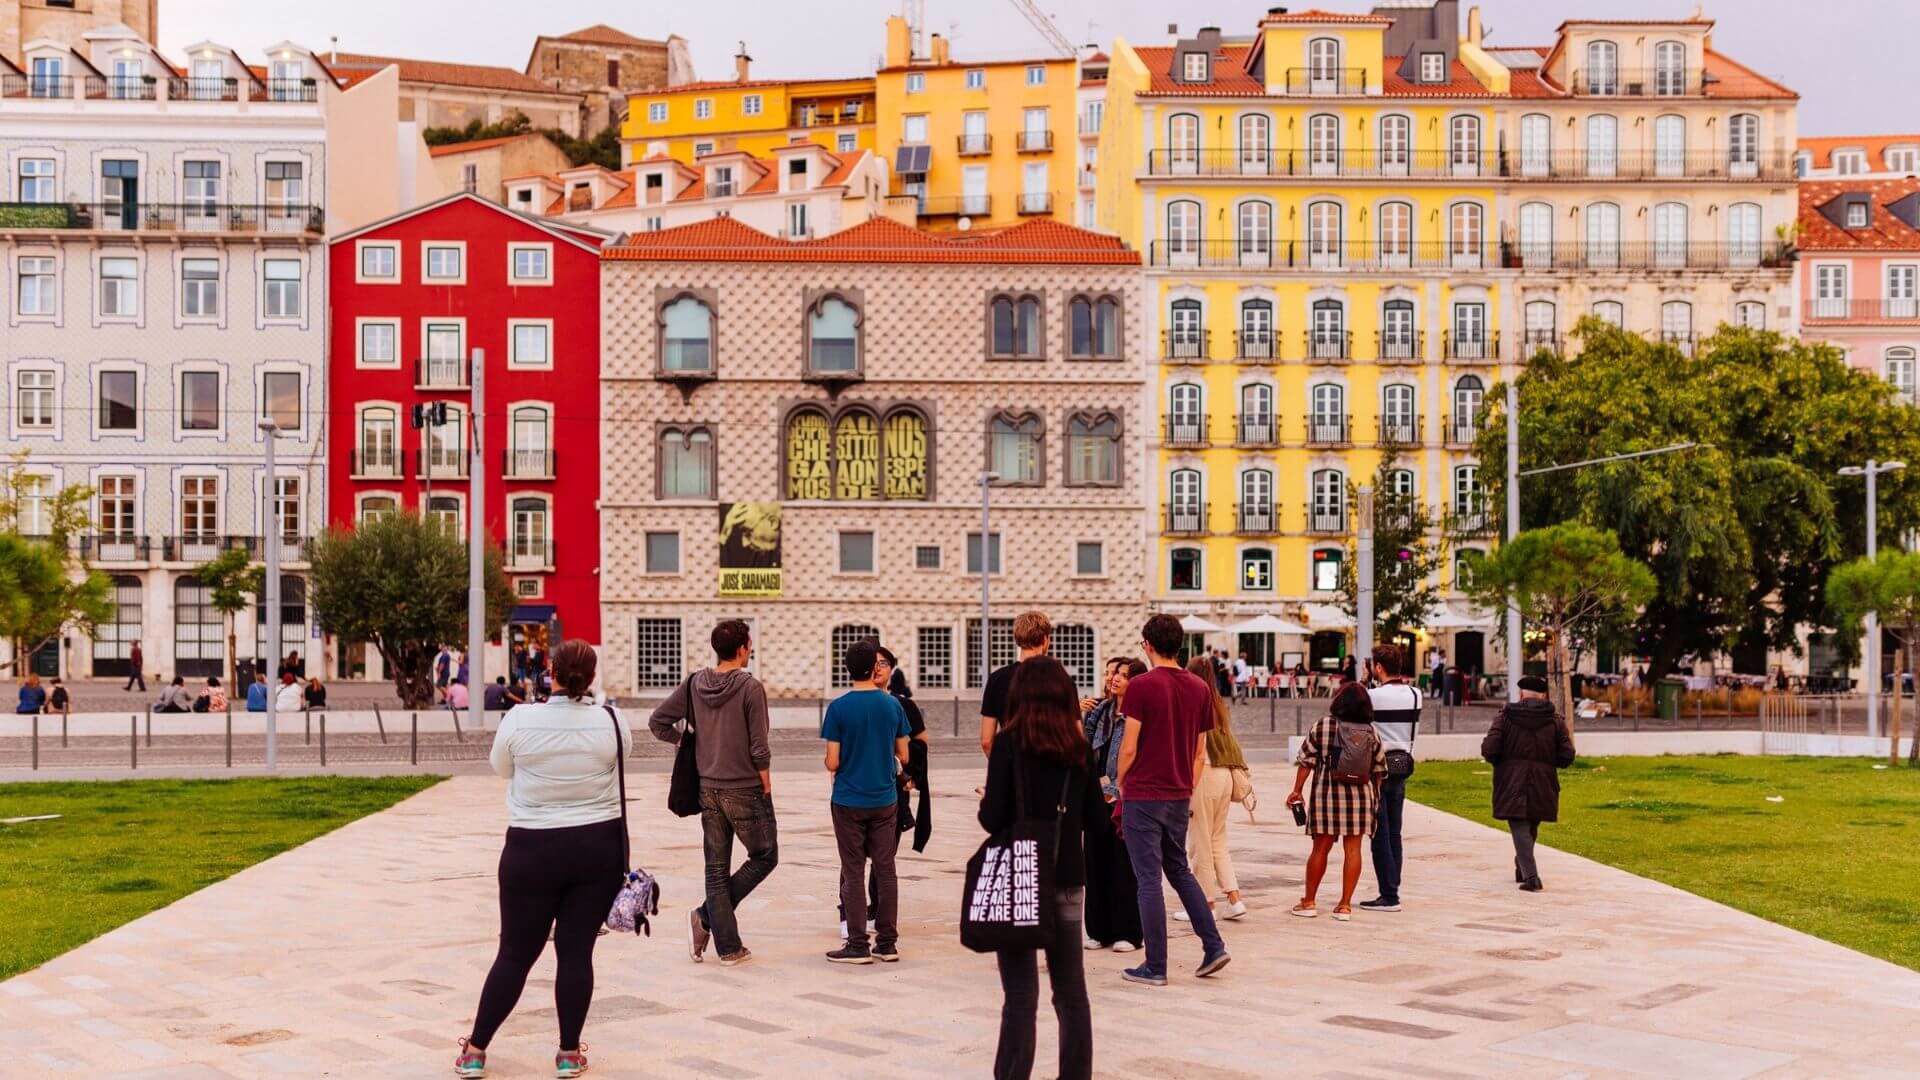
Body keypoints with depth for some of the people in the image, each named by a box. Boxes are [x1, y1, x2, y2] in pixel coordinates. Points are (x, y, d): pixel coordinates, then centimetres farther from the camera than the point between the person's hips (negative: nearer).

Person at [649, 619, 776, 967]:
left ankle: (728, 948, 10)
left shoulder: (694, 684, 1)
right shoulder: (750, 687, -15)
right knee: (764, 857, 12)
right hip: (745, 790, -5)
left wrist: (687, 743, 12)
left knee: (716, 868, 10)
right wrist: (766, 787, -3)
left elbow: (657, 722, 2)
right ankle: (706, 917, 0)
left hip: (708, 789, 5)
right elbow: (759, 748, -15)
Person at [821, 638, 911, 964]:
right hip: (885, 800, 3)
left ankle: (858, 945, 4)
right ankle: (887, 943, 11)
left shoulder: (839, 708, -10)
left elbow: (832, 763, -10)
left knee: (854, 874, 3)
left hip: (849, 802, -2)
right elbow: (904, 757, 4)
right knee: (885, 871, 8)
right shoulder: (893, 705, -1)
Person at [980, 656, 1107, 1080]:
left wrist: (984, 803, 8)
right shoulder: (1079, 747, 2)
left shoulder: (1010, 743, -9)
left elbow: (992, 817, -13)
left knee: (1021, 995, 0)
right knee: (1071, 993, 12)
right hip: (1067, 879, 4)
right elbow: (1096, 815, 6)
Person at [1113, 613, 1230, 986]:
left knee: (1149, 879, 0)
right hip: (1179, 797, 6)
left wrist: (1121, 787, 3)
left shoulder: (1142, 686, -13)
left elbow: (1129, 748, -12)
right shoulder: (1199, 688, 5)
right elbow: (1200, 751, 10)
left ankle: (1155, 967, 4)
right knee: (1180, 870, 20)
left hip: (1143, 795, -6)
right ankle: (1213, 946, 12)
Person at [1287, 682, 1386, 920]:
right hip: (1360, 795, 1)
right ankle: (1345, 905, 6)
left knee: (1320, 847, 8)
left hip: (1326, 793, -1)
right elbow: (1379, 769, 8)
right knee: (1352, 849, 5)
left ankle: (1309, 902, 15)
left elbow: (1306, 760, -4)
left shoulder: (1322, 726, -2)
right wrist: (1375, 797, 21)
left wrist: (1297, 791, 2)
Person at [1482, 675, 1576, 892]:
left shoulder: (1505, 716, -4)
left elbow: (1489, 749, -12)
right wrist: (1548, 762, 15)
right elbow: (1567, 756, -4)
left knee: (1519, 828, -2)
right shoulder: (1555, 720, 2)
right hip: (1542, 787, 3)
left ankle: (1530, 875, -16)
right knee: (1531, 828, 20)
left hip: (1512, 785, -3)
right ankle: (1521, 869, 35)